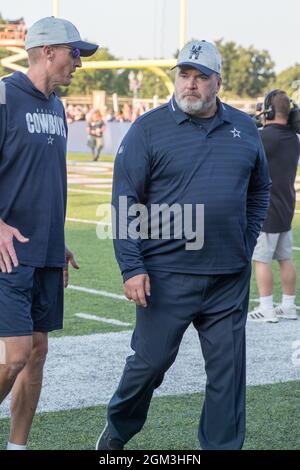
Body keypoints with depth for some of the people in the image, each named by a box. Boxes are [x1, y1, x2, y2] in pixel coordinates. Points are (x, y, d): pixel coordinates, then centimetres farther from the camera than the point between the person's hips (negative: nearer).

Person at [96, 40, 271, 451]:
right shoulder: (149, 128, -3)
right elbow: (125, 201, -5)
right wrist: (132, 267, -12)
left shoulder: (244, 128, 9)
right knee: (150, 361, 5)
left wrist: (247, 242, 12)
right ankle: (118, 430, 29)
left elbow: (260, 189, 22)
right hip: (166, 274, -3)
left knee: (228, 369, 6)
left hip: (230, 278, 3)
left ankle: (222, 446, 17)